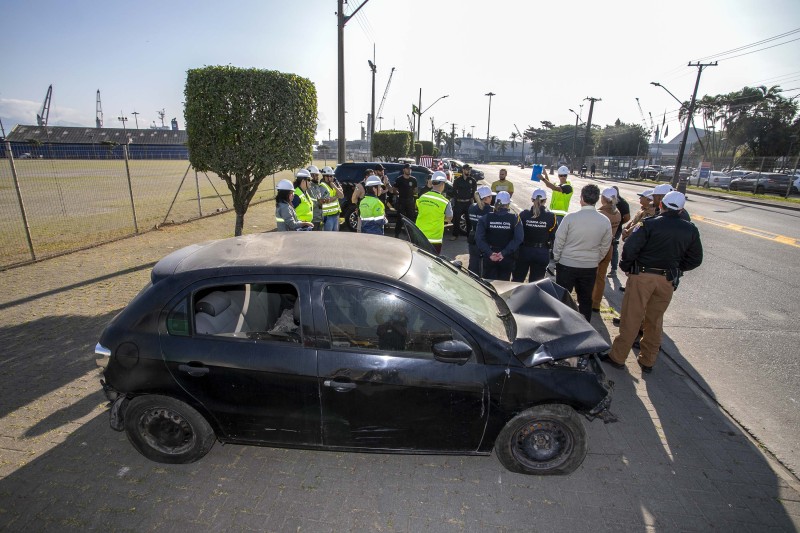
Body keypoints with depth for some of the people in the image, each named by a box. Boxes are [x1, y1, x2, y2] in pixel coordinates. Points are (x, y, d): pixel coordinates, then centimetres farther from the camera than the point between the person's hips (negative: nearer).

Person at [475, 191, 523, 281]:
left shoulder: (486, 218, -6)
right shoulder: (515, 219, -8)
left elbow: (479, 238, -15)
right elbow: (518, 239, -19)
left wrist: (489, 253, -18)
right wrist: (504, 253, -19)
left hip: (489, 257, 1)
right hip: (507, 258, 0)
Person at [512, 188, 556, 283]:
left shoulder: (523, 214, -9)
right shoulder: (551, 217, -8)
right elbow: (552, 237, -8)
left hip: (524, 251, 0)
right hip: (542, 253, 0)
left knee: (517, 279, 15)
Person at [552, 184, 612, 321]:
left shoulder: (571, 217, -16)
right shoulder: (605, 221, -6)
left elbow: (559, 241, -10)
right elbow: (605, 246, 4)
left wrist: (556, 258, 5)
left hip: (567, 265, -3)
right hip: (590, 267, 3)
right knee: (585, 300, 17)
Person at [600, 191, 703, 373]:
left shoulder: (650, 224, -11)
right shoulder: (690, 230, 4)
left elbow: (630, 247, -17)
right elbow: (695, 259, 10)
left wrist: (626, 266, -2)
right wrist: (675, 269, 19)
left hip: (642, 276, -4)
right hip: (668, 281, 4)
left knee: (631, 319, 3)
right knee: (655, 321, 15)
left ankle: (617, 356, 11)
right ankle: (647, 361, 26)